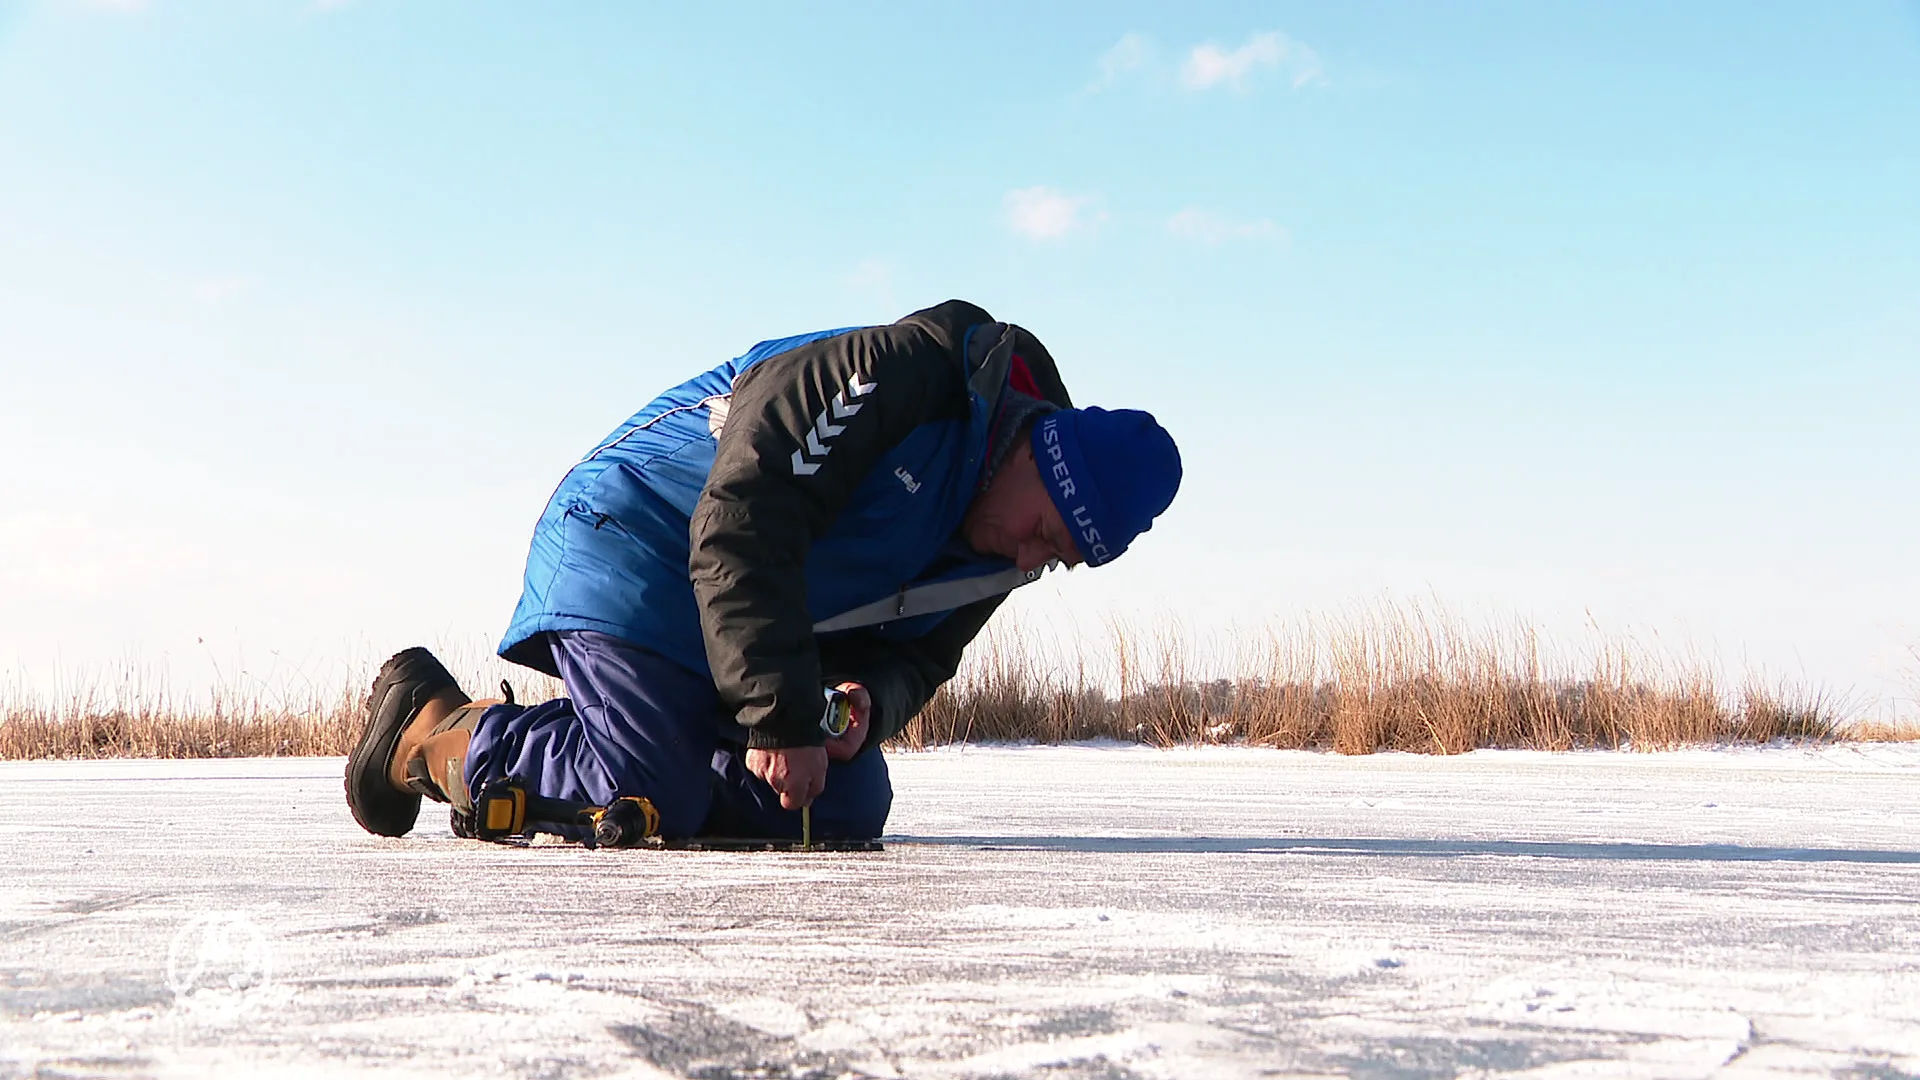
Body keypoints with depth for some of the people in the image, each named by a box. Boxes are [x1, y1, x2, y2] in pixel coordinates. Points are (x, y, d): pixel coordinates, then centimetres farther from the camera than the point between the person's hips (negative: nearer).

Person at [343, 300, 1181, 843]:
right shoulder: (912, 370, -27)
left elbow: (914, 654, 7)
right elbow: (743, 512, -34)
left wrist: (867, 702, -18)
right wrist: (780, 712, -33)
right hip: (632, 544, -9)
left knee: (846, 811, 0)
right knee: (653, 805, -21)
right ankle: (429, 725, 4)